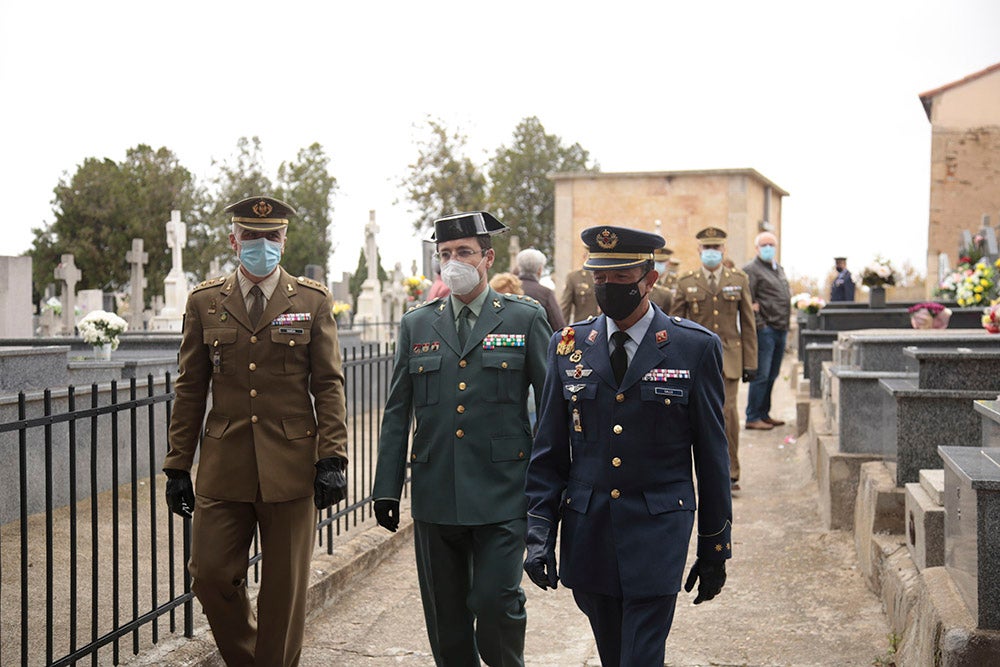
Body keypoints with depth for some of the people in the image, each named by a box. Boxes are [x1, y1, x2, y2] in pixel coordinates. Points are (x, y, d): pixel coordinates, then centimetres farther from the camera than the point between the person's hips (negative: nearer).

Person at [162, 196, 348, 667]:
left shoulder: (313, 302, 3)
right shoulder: (204, 302, 7)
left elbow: (329, 386, 1)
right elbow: (190, 390, 8)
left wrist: (332, 459, -7)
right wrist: (178, 466, 5)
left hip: (291, 466, -1)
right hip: (224, 469, 2)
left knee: (284, 589, 5)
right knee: (210, 576, 3)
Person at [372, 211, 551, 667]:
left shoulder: (525, 317, 2)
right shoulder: (416, 325, 10)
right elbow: (396, 414, 11)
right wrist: (387, 489, 6)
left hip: (501, 492, -3)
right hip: (435, 493, 3)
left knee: (496, 602, -7)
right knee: (445, 614, 10)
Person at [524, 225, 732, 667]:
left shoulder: (696, 348, -4)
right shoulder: (569, 346, 4)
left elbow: (712, 455, 0)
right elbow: (548, 452, 6)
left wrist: (715, 547, 3)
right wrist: (539, 534, -2)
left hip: (657, 534, -3)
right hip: (586, 532, 3)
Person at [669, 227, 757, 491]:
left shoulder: (739, 280, 7)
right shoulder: (686, 283, 5)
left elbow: (748, 324, 7)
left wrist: (750, 363, 3)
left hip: (729, 357, 0)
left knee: (728, 413, -5)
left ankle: (730, 473, 8)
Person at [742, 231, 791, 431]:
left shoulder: (779, 268, 19)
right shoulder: (751, 270, -9)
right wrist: (759, 324, -16)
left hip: (781, 330, 8)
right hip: (765, 330, -8)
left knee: (772, 375, 13)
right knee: (761, 375, -6)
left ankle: (764, 414, 21)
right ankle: (753, 418, 0)